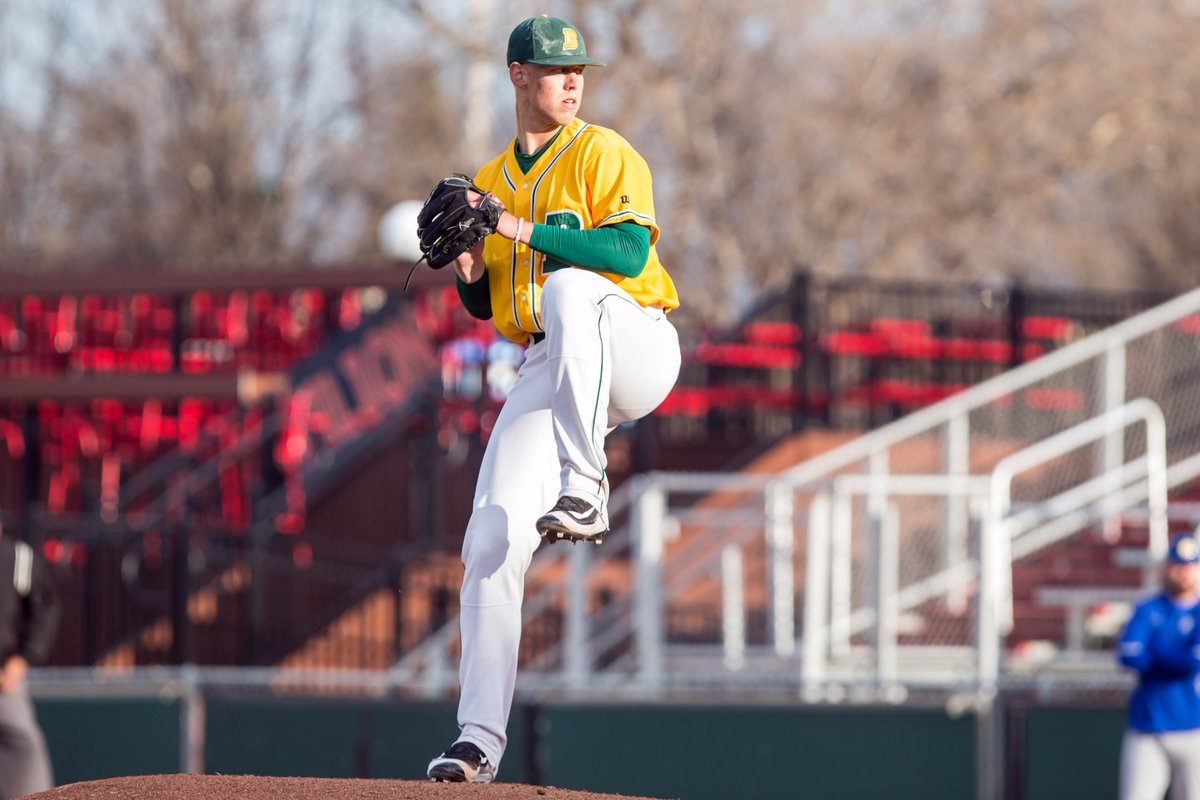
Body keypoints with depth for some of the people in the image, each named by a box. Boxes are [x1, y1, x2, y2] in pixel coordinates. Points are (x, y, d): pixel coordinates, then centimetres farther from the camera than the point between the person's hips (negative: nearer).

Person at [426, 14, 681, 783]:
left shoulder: (602, 153, 1)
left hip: (634, 345, -5)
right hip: (548, 369, 5)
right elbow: (483, 306, 23)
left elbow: (630, 251, -14)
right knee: (491, 543, -9)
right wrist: (469, 271, 0)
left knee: (571, 289, -40)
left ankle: (584, 487, -43)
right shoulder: (488, 182, 18)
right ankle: (480, 741, -5)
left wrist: (524, 229, -18)